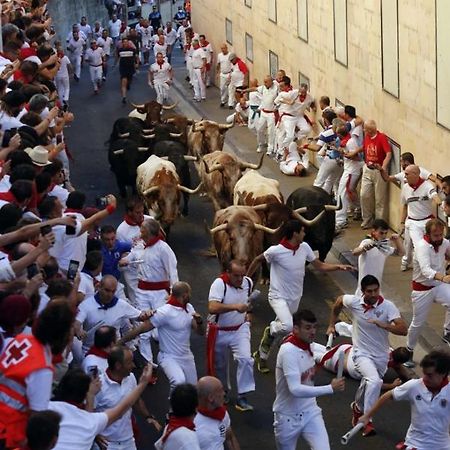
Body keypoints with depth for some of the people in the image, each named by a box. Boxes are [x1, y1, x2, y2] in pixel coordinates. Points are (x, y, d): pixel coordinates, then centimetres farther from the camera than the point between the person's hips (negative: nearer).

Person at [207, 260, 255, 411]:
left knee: (245, 359, -18)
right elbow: (212, 308, -39)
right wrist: (235, 307, -46)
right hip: (219, 332, -3)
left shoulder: (248, 282, -6)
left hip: (240, 329, 3)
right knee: (219, 364, 15)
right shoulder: (219, 283, -24)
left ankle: (242, 398, -10)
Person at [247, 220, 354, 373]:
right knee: (287, 327, -29)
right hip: (278, 296, -6)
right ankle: (271, 330, 5)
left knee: (283, 327, 17)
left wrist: (339, 267, -8)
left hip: (295, 297, 6)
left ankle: (261, 355, 36)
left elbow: (320, 265, 6)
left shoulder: (304, 247, -3)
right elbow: (257, 260, -3)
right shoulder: (275, 251, -20)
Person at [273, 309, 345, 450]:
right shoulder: (288, 351, -26)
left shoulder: (310, 345, -2)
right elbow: (295, 389, -35)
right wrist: (330, 388, -37)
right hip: (288, 417, -5)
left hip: (310, 412, 5)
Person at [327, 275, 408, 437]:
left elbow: (403, 330, -25)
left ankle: (358, 408, 53)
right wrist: (331, 325, 17)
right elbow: (339, 301, 12)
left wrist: (381, 324, -36)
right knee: (375, 381, -29)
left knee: (368, 386, 21)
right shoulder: (353, 302, -12)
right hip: (362, 353, -2)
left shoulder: (388, 306, -16)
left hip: (381, 356, 2)